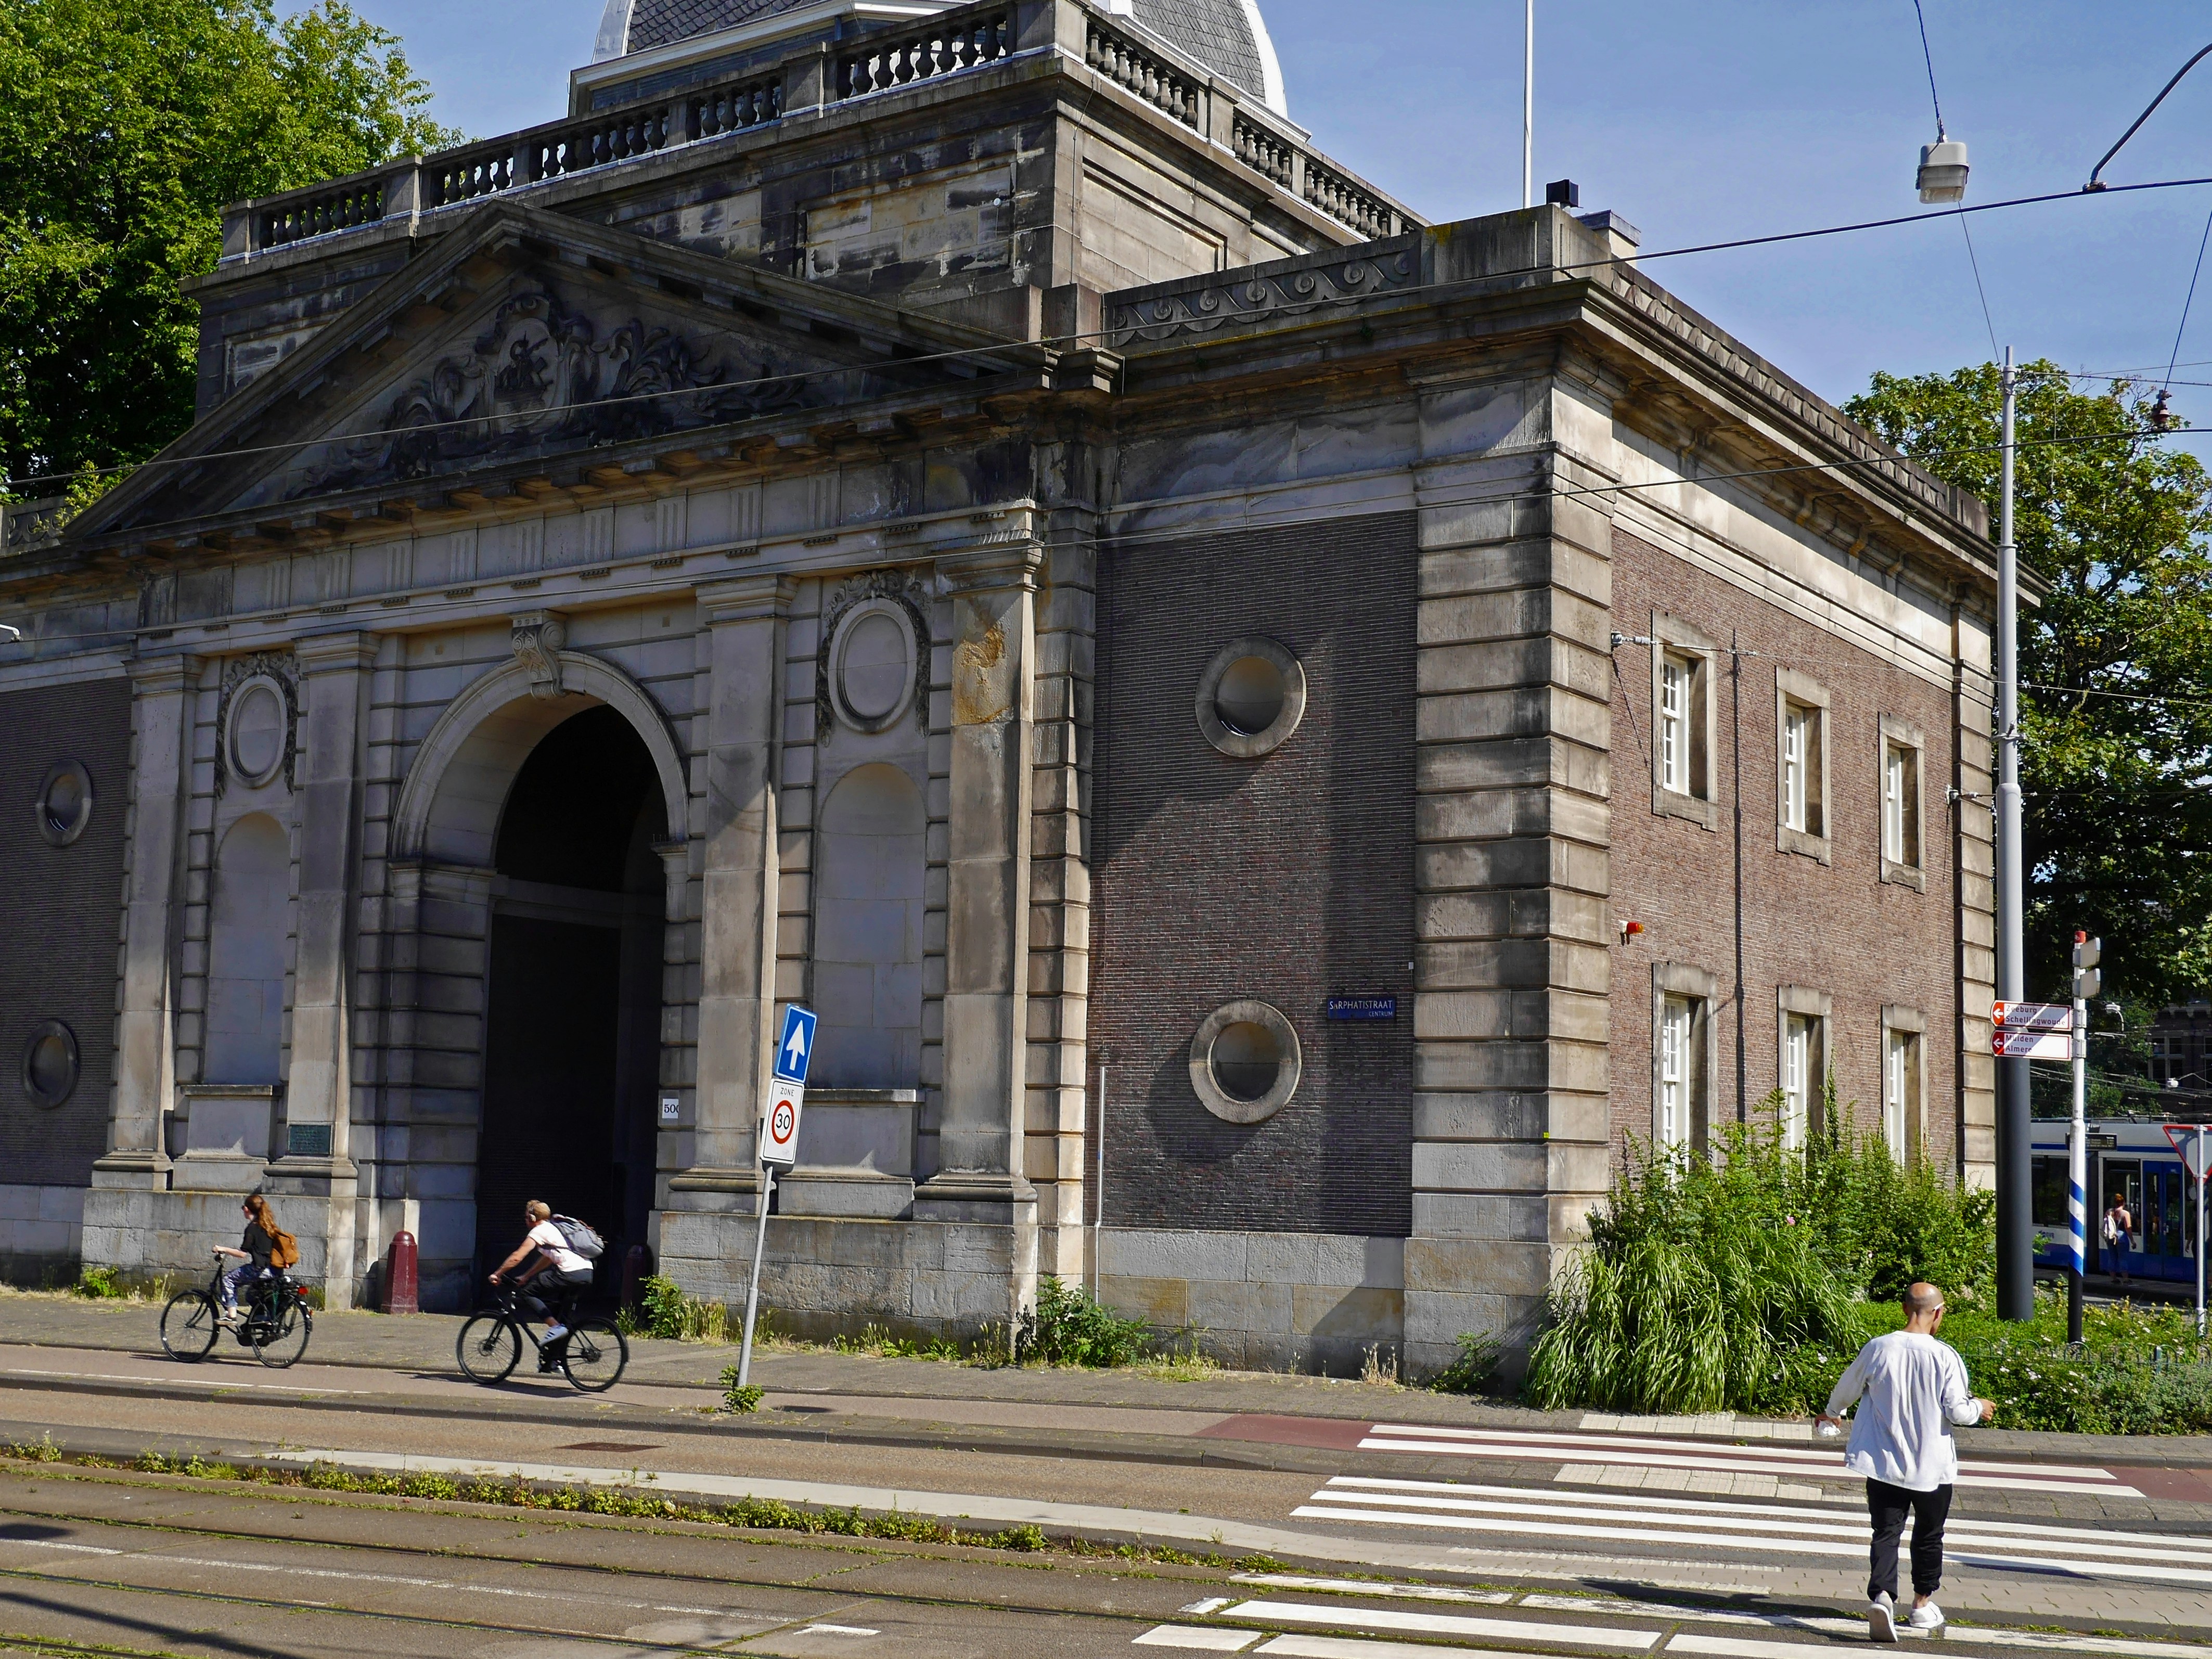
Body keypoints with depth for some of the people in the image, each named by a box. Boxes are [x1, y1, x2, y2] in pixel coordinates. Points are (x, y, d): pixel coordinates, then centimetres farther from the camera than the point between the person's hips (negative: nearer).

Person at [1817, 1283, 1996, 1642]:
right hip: (1932, 1466, -1)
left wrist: (1832, 1414, 31)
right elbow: (1957, 1411, -13)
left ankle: (1881, 1595, -21)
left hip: (1883, 1464, 1)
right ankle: (1923, 1605, 31)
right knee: (1929, 1535, 18)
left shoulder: (1877, 1349, -5)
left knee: (1886, 1533, 2)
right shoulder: (1945, 1357, -14)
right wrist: (1979, 1408, 11)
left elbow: (1847, 1388, 9)